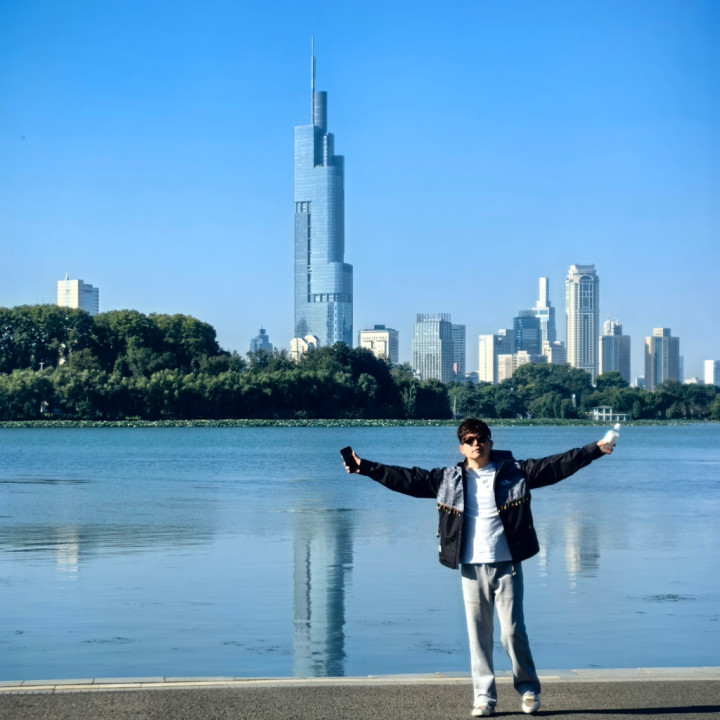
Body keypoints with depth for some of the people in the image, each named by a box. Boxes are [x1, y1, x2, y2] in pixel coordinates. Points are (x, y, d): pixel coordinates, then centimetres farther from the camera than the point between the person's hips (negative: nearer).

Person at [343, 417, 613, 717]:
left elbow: (556, 466, -4)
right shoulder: (449, 479, 5)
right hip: (472, 568, 2)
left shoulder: (515, 472, 1)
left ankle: (529, 689, 19)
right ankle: (484, 696, 15)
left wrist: (593, 450, -12)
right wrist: (365, 467, 2)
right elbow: (406, 479, 6)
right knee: (478, 634, 6)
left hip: (507, 565, -2)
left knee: (513, 630, -1)